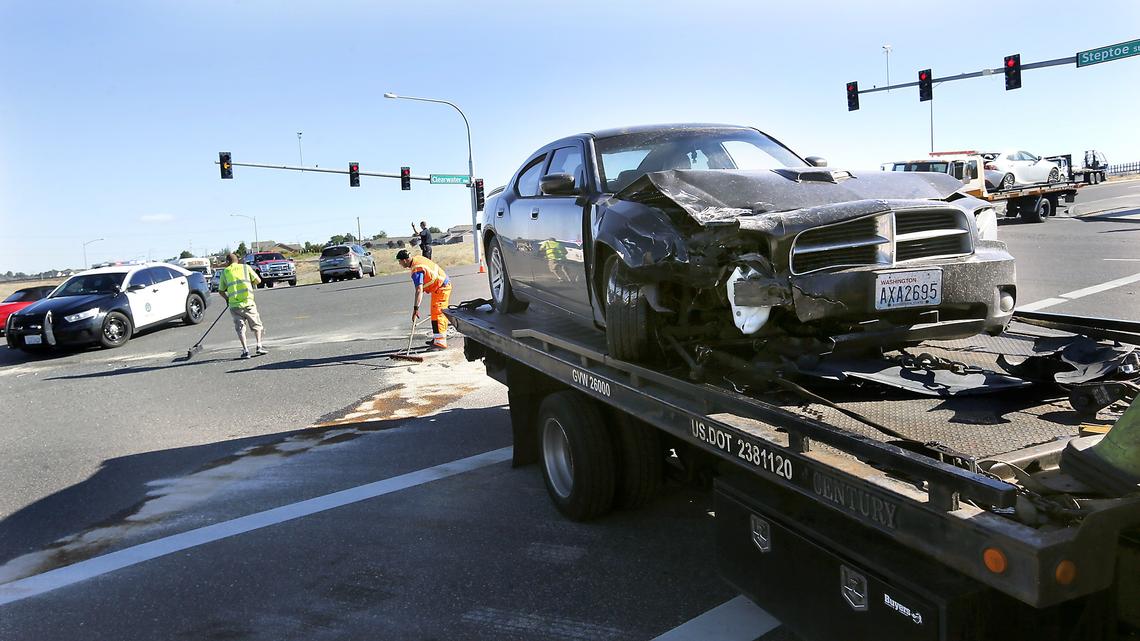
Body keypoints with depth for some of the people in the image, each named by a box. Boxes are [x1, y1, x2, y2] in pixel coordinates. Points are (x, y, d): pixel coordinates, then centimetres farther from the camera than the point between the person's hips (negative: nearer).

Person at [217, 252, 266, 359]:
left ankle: (245, 350, -3)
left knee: (240, 328, 6)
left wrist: (227, 298, 31)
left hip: (234, 305, 1)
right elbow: (258, 280, 5)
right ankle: (259, 347, 5)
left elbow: (221, 291, 13)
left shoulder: (225, 272, 10)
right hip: (248, 303, 0)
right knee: (256, 325, 14)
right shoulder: (246, 267, 7)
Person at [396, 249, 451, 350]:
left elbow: (419, 290, -34)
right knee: (440, 314, 18)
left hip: (441, 288, -11)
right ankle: (437, 338, 29)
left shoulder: (416, 270, -25)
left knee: (437, 315, -13)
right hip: (445, 284, 11)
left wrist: (416, 308, -38)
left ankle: (440, 342, -16)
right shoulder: (417, 259, 4)